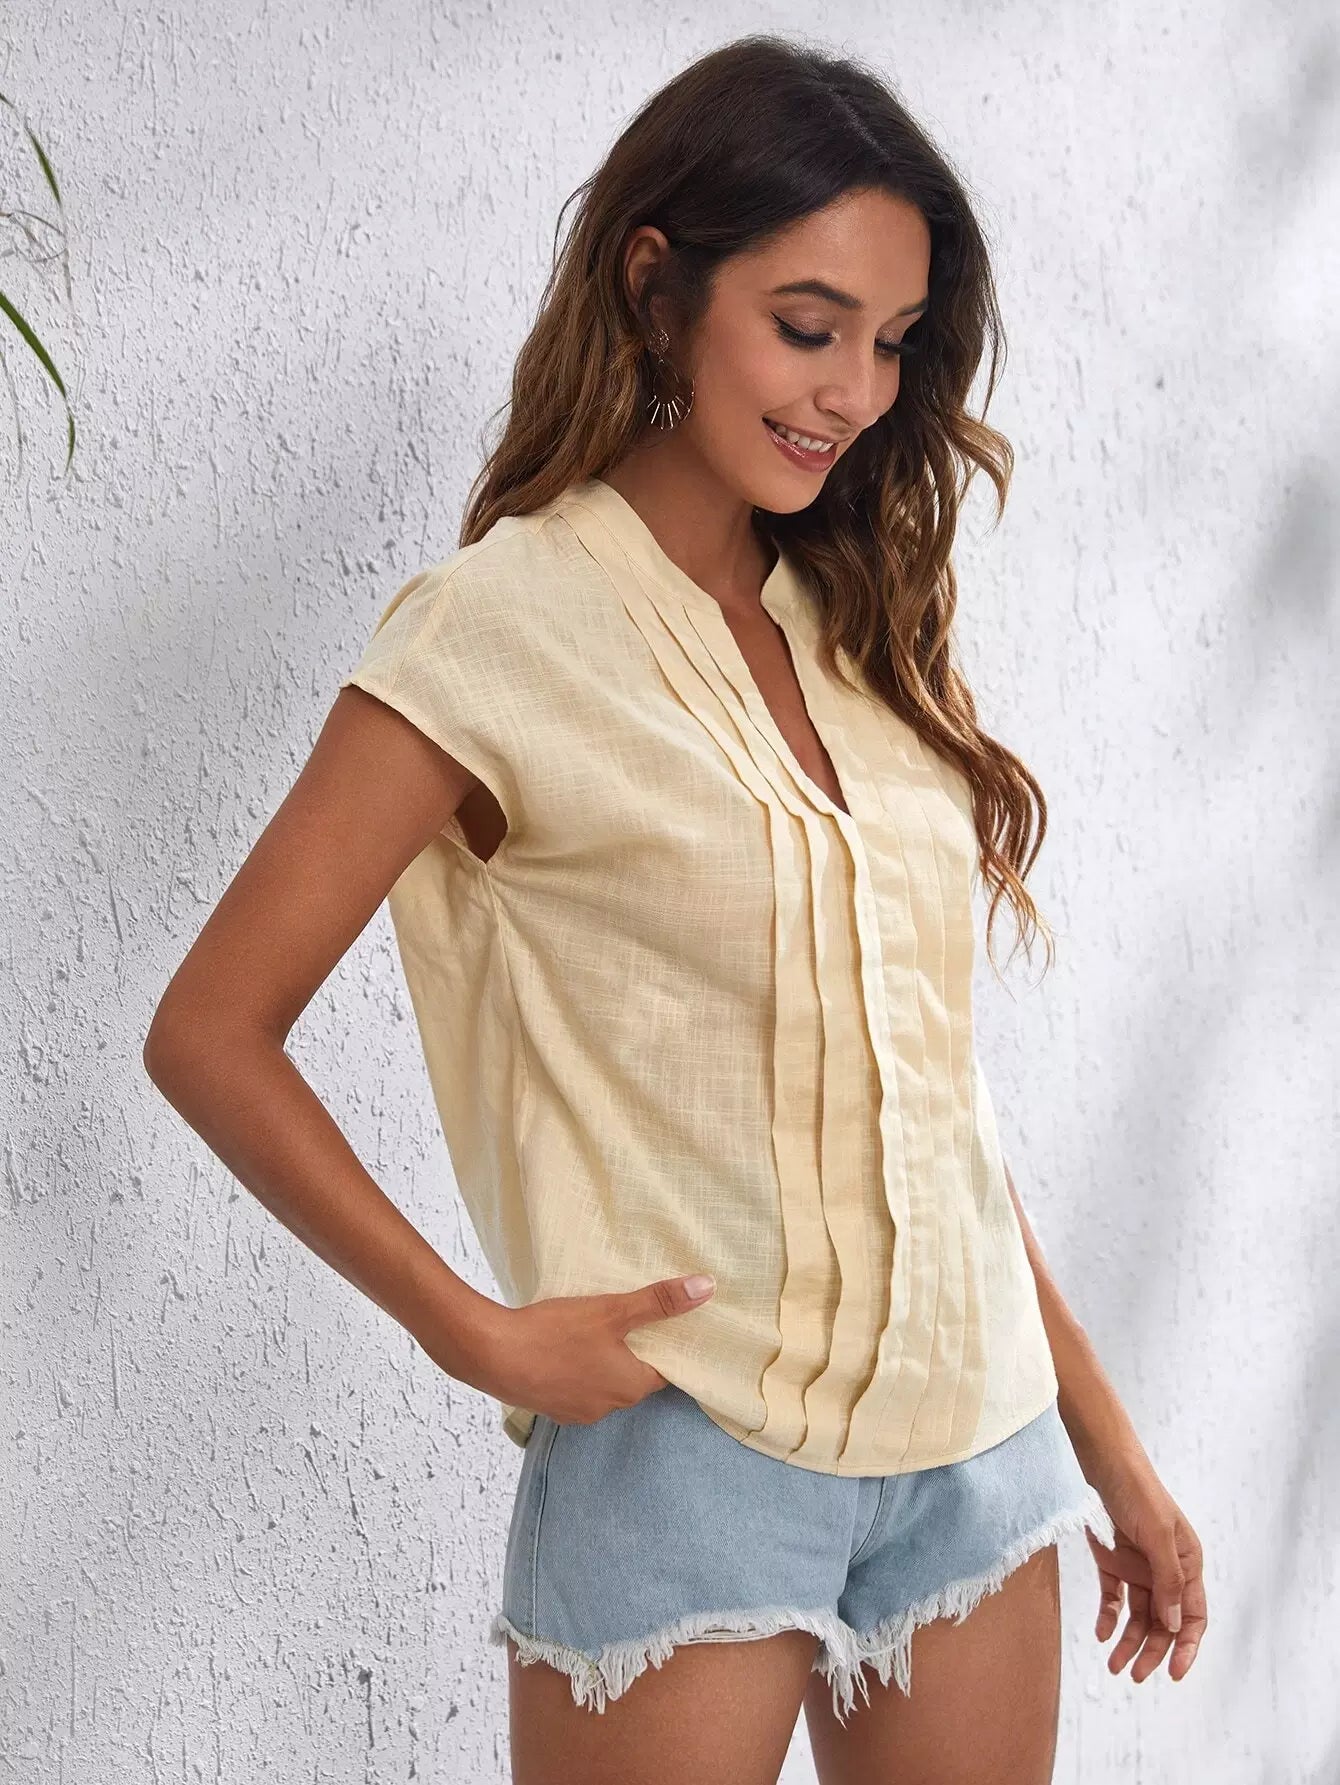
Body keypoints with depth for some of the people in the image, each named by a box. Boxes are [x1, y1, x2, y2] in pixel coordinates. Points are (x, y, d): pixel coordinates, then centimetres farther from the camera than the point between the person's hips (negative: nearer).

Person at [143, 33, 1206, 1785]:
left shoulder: (866, 626, 9)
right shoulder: (503, 630, -9)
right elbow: (209, 1034, -9)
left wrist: (1107, 1444, 14)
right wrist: (477, 1331, -13)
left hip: (976, 1442, 6)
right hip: (688, 1453, -5)